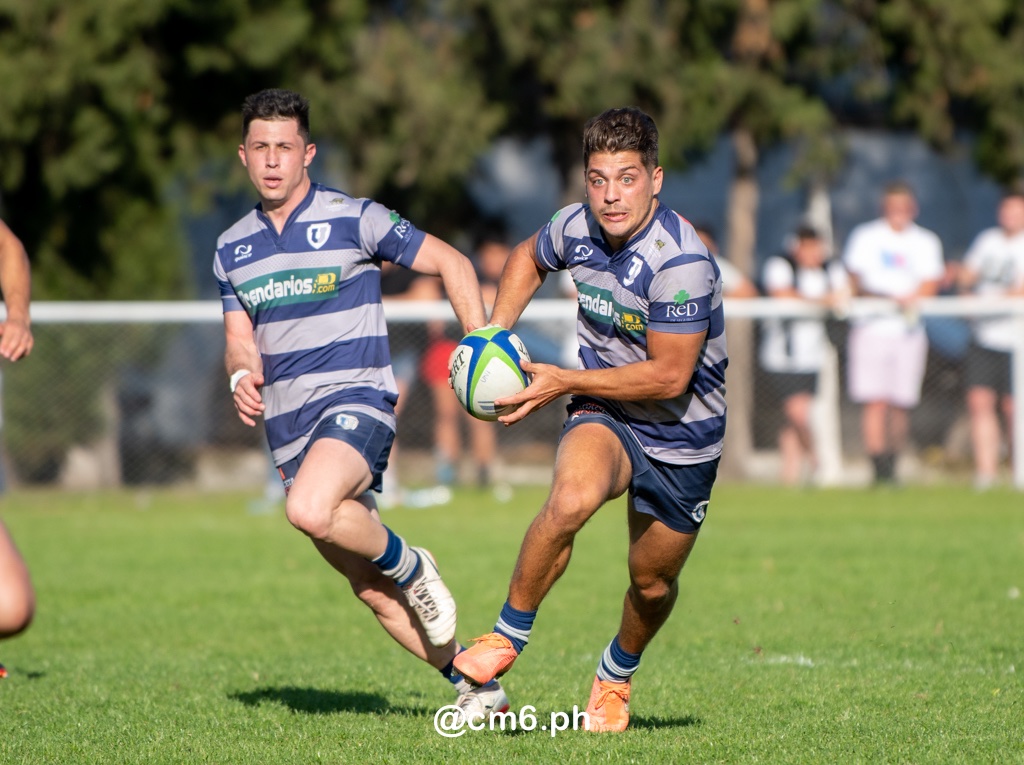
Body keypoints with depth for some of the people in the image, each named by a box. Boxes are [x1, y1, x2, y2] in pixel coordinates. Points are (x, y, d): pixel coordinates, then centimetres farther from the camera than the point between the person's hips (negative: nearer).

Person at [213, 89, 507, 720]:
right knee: (369, 588, 5)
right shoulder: (233, 248, 11)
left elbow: (451, 263, 0)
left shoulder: (355, 220, -5)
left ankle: (411, 567, -7)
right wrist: (242, 375, -10)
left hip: (354, 400, -6)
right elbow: (240, 339, 14)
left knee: (310, 511, -35)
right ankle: (473, 680, 17)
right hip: (288, 427, 6)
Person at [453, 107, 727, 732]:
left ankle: (617, 677, 44)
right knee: (570, 500, -31)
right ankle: (508, 638, -14)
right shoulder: (576, 228, -9)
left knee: (653, 585, 12)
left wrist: (565, 382, -20)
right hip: (605, 417, 2)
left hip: (682, 439, -2)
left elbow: (669, 376, -25)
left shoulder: (682, 263, -27)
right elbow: (529, 258, 17)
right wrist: (494, 334, 4)